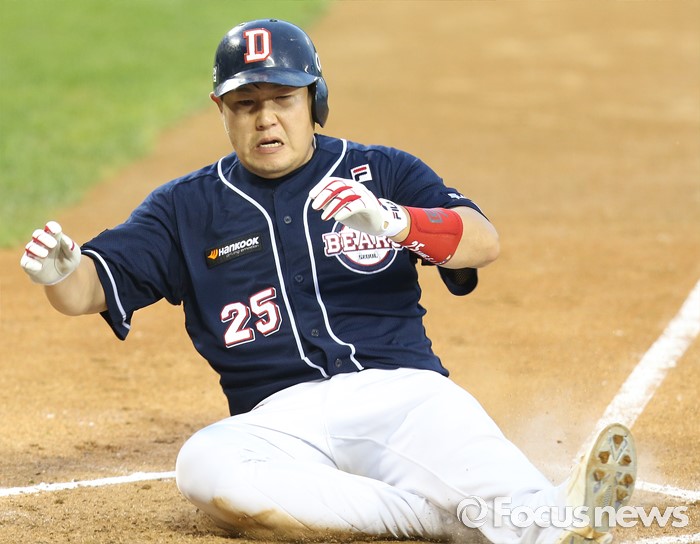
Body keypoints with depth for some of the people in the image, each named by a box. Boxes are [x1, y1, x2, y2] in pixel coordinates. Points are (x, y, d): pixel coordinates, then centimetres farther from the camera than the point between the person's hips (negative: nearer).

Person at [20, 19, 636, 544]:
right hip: (279, 419, 1)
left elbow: (484, 242, -3)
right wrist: (59, 271, -16)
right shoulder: (188, 207, 18)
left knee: (448, 423, -36)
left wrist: (396, 221, -24)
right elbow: (89, 290, 10)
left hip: (398, 389, -1)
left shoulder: (385, 173, 14)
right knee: (204, 467, -33)